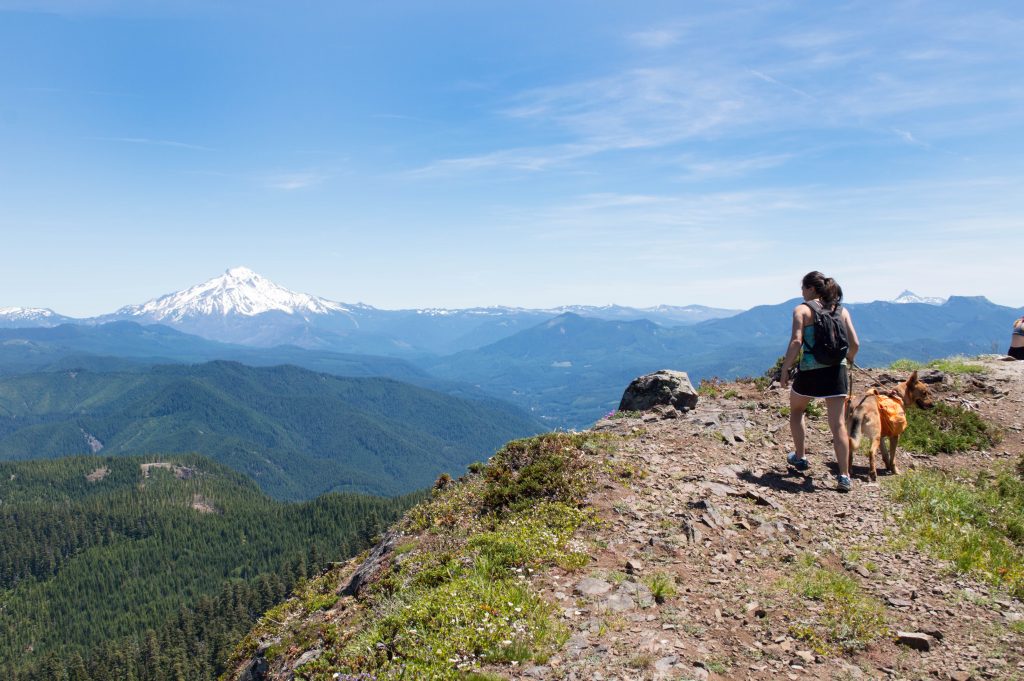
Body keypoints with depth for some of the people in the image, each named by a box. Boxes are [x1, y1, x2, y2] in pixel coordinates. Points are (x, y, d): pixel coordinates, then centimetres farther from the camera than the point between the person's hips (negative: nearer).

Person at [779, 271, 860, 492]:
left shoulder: (802, 309, -3)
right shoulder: (841, 310, 9)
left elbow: (796, 341, -15)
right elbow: (855, 344, 6)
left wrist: (785, 369, -9)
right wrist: (847, 361, 24)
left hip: (809, 371, -3)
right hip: (836, 370, 3)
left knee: (796, 410, 24)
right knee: (838, 424, 3)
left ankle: (799, 457, 30)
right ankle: (844, 476, -1)